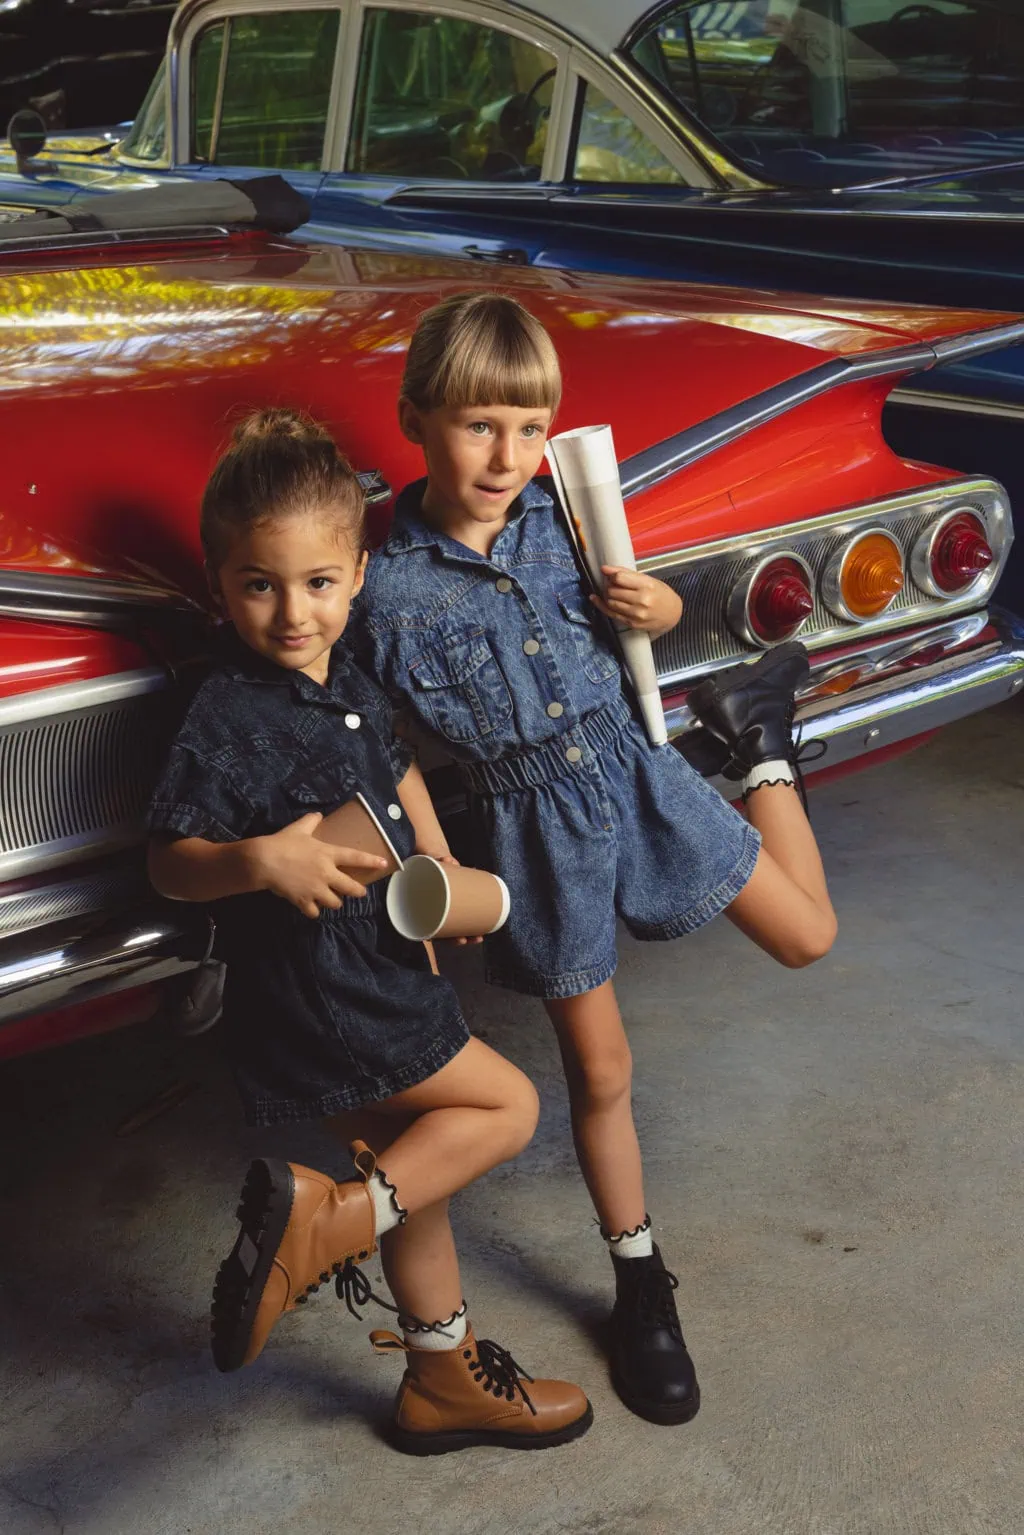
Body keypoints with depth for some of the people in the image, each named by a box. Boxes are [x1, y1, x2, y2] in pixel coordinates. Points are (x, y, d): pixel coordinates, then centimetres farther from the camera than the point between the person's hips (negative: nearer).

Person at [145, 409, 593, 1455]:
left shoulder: (344, 676, 3)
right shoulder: (227, 721, -22)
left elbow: (392, 766, 20)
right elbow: (170, 860, -19)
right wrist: (259, 862, -38)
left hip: (380, 966, 9)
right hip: (314, 1001, -9)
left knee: (413, 1161, 20)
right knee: (504, 1105, -3)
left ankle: (443, 1379, 38)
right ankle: (321, 1221, -5)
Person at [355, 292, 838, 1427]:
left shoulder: (559, 515, -5)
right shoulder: (386, 587, -15)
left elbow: (648, 599, 12)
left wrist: (656, 605, -11)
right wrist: (437, 884, -12)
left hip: (632, 771, 3)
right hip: (528, 823, -3)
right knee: (599, 1070, 10)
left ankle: (754, 732, 35)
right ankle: (640, 1286, 32)